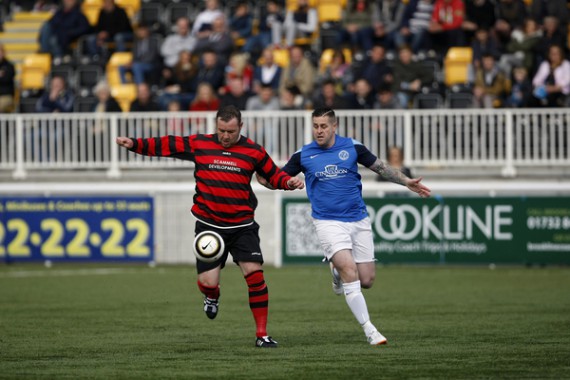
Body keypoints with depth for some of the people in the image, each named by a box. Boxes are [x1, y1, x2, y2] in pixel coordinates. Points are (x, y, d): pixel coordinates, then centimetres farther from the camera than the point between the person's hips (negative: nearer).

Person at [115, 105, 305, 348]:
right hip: (209, 226, 0)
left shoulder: (253, 151, 1)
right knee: (207, 282, -7)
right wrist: (134, 144, -3)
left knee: (254, 273, -14)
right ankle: (212, 297, 35)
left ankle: (262, 334, -4)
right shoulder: (199, 144, 0)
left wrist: (289, 182, -10)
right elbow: (165, 145, 5)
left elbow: (274, 175, 10)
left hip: (242, 226, 0)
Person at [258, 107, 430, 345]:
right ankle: (368, 329, -16)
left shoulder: (352, 147, 1)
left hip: (358, 220, 2)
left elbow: (381, 167, 13)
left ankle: (337, 271, 34)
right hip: (328, 222, -2)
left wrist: (406, 182, 6)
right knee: (350, 272, -22)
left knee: (366, 280, 0)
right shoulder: (303, 155, -1)